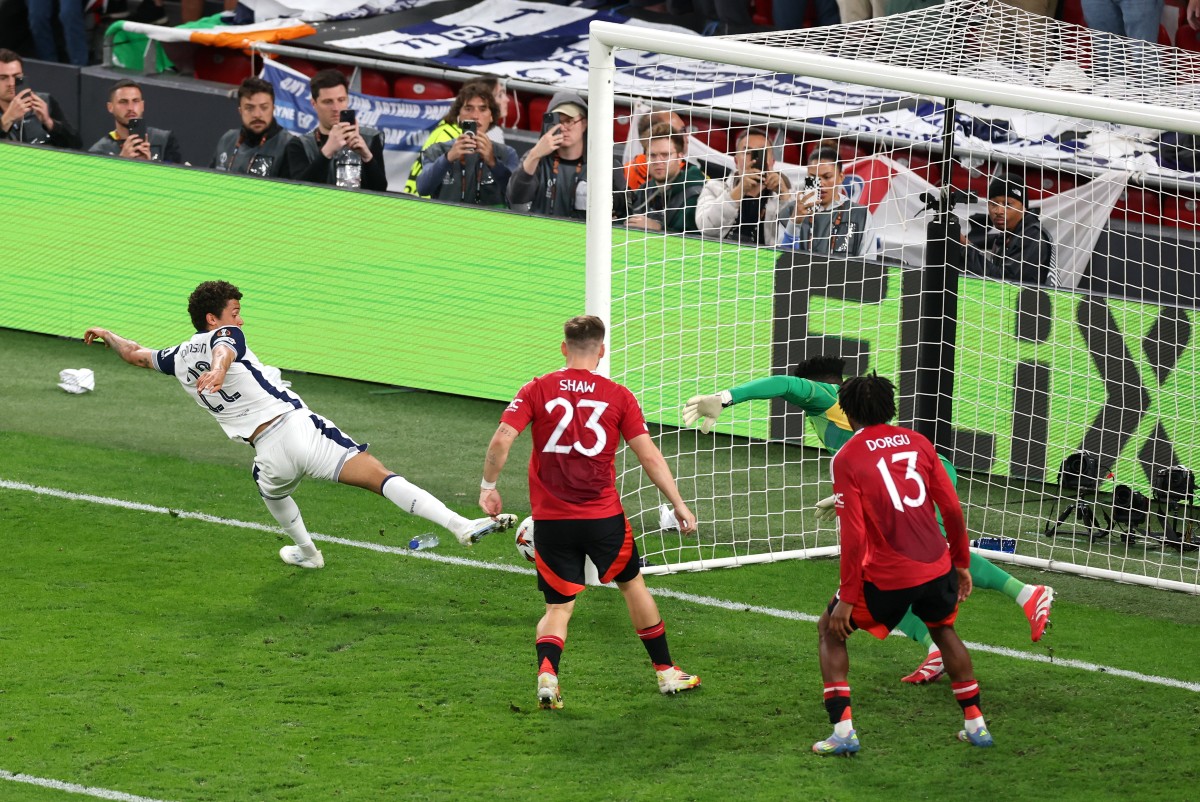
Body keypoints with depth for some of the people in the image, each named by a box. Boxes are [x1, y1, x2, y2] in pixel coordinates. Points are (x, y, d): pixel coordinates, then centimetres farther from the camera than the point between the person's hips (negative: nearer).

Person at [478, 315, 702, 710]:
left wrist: (488, 487, 5)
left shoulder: (537, 391, -1)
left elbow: (501, 441, -10)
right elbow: (650, 456, -3)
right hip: (603, 516, 0)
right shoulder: (618, 396, -1)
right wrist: (679, 504, 4)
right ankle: (666, 672, 31)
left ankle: (547, 672, -18)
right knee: (633, 585, 22)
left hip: (550, 518, 0)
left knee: (558, 607, 9)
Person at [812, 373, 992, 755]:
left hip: (886, 577, -4)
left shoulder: (846, 458, -6)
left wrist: (847, 597, -8)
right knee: (944, 630, 32)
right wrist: (962, 563, 19)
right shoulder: (918, 443, 7)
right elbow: (953, 510, 6)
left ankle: (842, 730, 4)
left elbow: (853, 535, -12)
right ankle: (975, 725, 31)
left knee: (830, 630, 16)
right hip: (937, 566, 4)